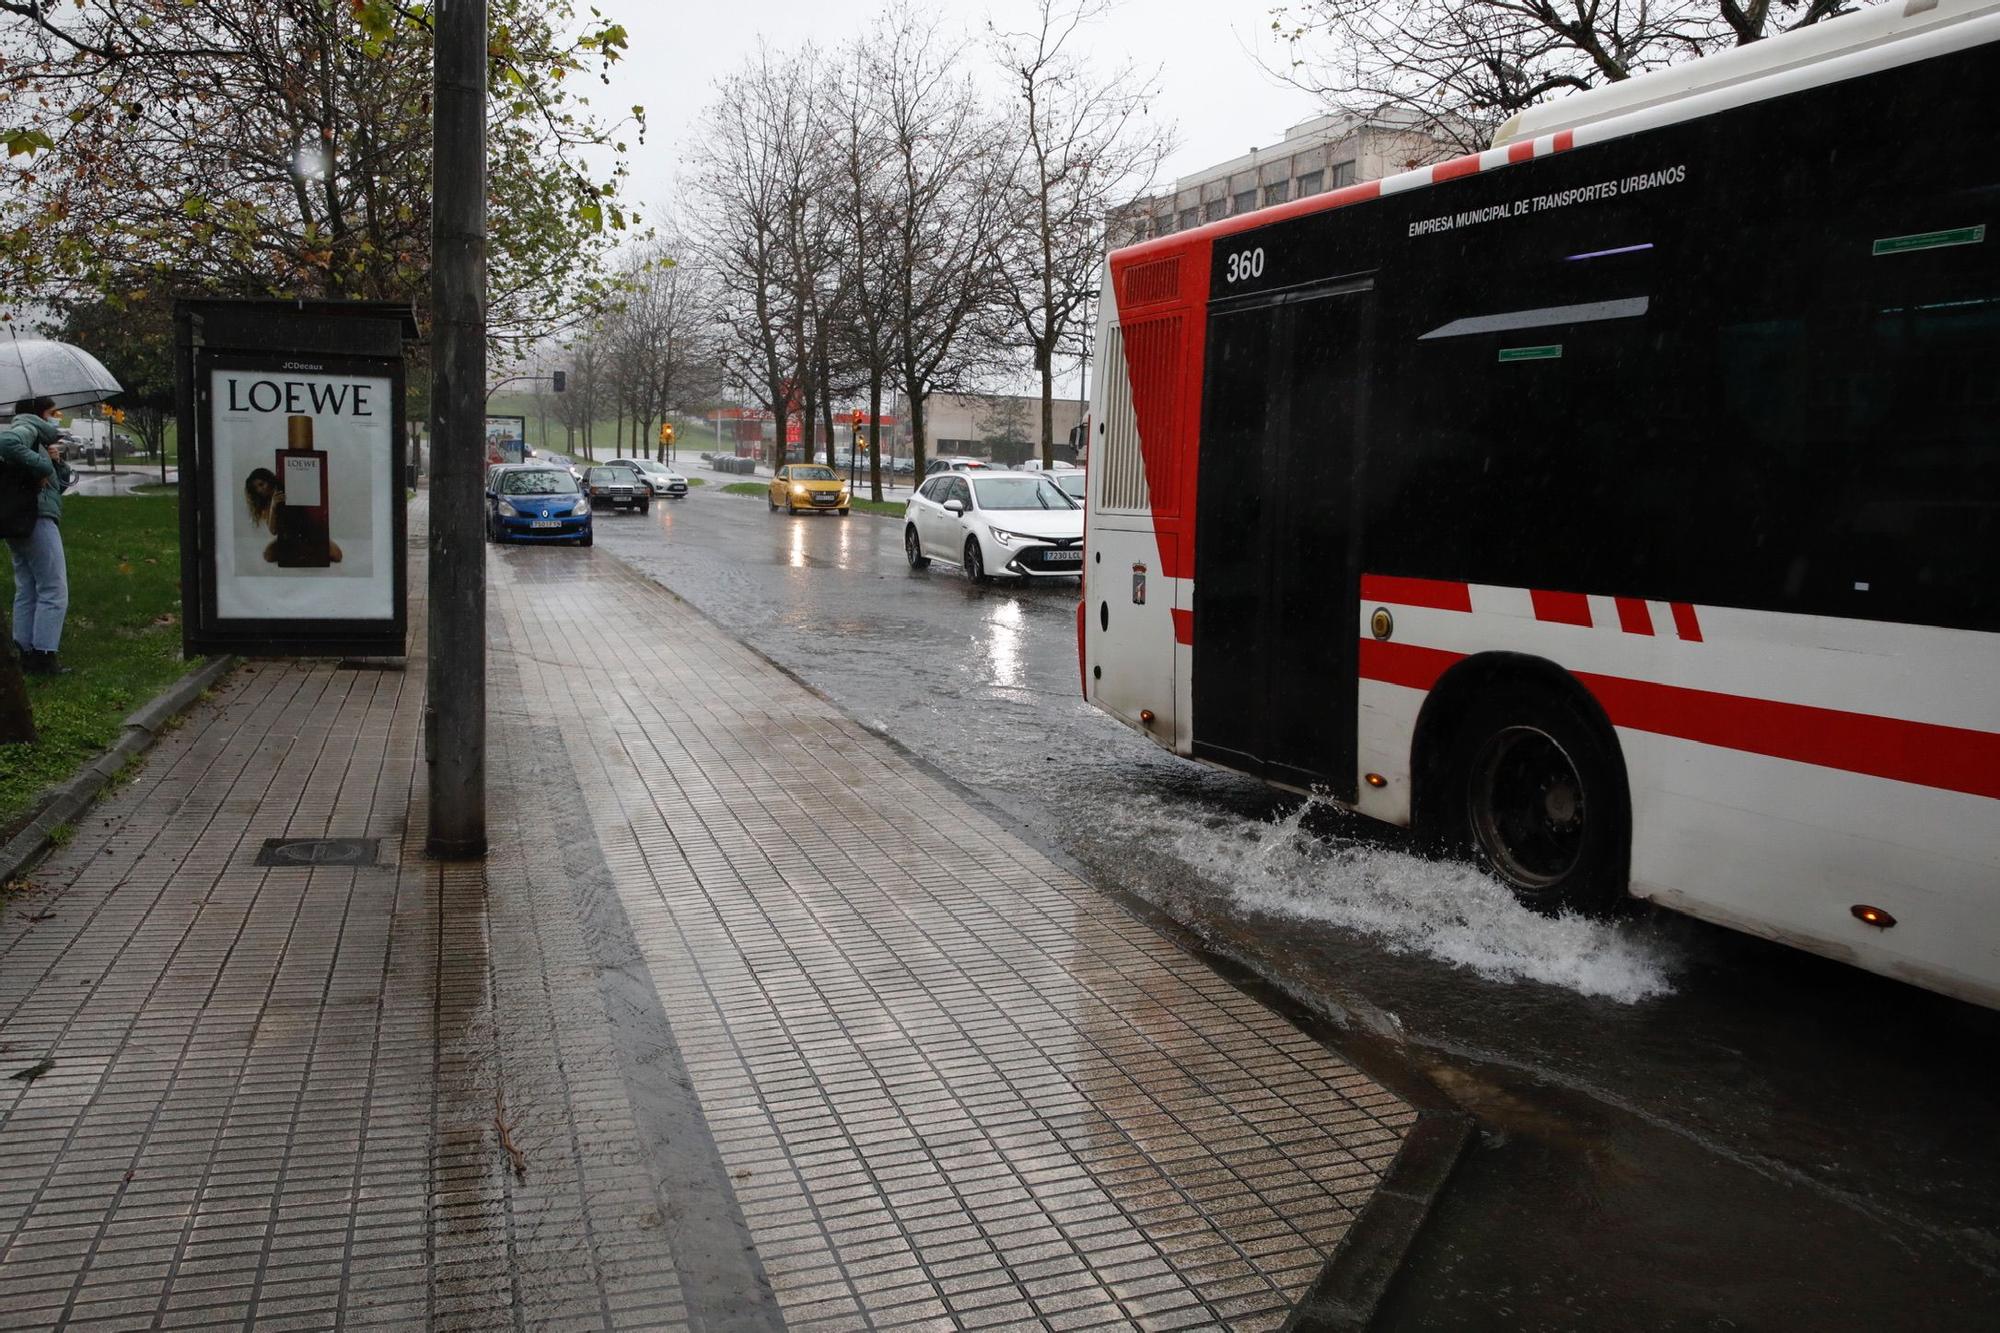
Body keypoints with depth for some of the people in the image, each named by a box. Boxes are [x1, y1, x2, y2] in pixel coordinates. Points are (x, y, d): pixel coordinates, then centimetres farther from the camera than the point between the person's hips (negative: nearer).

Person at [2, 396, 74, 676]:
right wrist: (42, 465, -22)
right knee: (54, 592, -7)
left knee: (26, 592, 12)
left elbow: (61, 485, 22)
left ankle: (26, 654, 16)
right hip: (38, 519, -10)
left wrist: (57, 462, 5)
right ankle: (44, 656, -7)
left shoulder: (39, 436, 23)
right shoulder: (27, 428, -5)